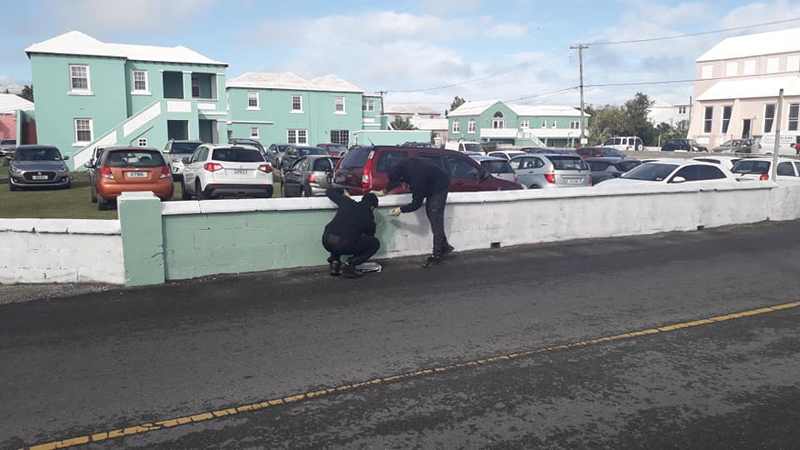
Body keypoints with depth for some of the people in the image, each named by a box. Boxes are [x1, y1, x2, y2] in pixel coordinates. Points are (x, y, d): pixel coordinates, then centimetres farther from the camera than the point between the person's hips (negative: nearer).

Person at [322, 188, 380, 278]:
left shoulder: (347, 203, 15)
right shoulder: (369, 219, 12)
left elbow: (329, 191, 26)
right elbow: (369, 237, 28)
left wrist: (342, 192, 44)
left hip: (326, 241, 4)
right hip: (345, 245, -4)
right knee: (375, 243, 15)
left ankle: (334, 263, 19)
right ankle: (349, 265, 2)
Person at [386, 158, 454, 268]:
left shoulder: (416, 180, -36)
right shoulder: (405, 165, -14)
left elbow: (416, 204, -22)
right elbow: (395, 179, 9)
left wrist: (401, 210, -12)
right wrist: (385, 191, 12)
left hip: (440, 187, -9)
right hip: (432, 185, 9)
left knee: (435, 218, -12)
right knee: (430, 212, 10)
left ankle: (437, 255, -10)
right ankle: (445, 246, 18)